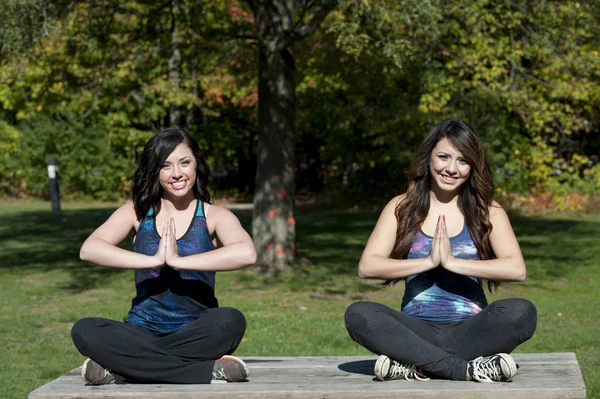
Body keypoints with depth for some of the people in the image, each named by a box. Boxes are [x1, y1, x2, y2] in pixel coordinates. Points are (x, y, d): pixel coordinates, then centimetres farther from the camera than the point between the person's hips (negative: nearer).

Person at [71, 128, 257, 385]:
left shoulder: (214, 216, 1)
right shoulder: (136, 212, 7)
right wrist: (153, 260, -20)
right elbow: (89, 250, -11)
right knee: (84, 331, -28)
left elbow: (247, 253, -22)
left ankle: (118, 369, -27)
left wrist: (177, 260, -23)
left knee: (231, 321, -35)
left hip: (196, 335, -1)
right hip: (143, 332, 1)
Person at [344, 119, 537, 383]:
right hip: (417, 330, 0)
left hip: (471, 330, 0)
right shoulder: (402, 207, 7)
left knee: (522, 312, -30)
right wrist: (428, 261, -15)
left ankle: (417, 366, -27)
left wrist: (453, 262, -16)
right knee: (358, 315, -28)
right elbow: (367, 267, -6)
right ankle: (468, 369, -32)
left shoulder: (488, 212, 6)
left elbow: (517, 269, -11)